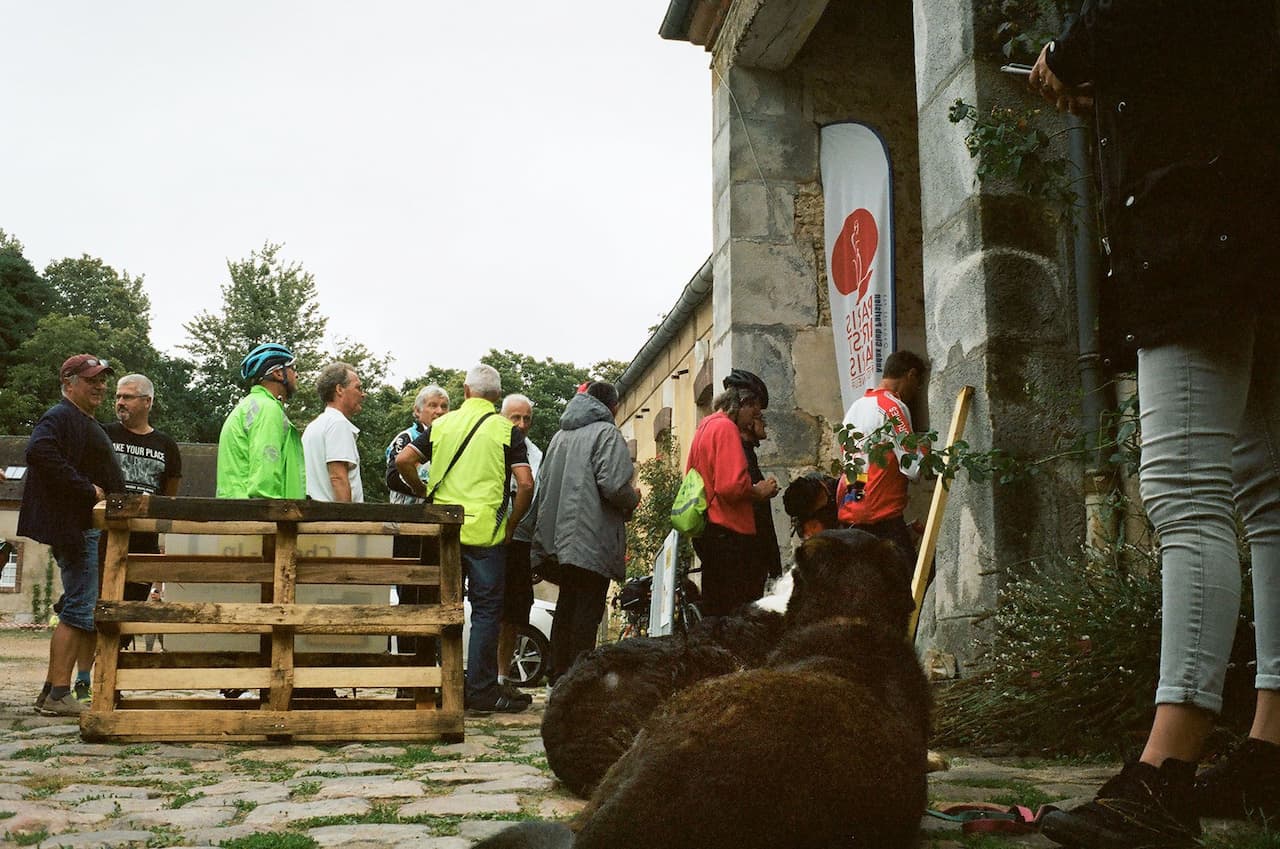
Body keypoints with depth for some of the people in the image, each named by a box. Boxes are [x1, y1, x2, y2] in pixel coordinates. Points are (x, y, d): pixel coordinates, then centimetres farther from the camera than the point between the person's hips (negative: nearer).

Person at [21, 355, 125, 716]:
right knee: (80, 611, -11)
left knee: (92, 612, 12)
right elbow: (40, 452, -28)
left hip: (95, 529, 11)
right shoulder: (60, 417, -9)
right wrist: (88, 489, -24)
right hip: (76, 530, -11)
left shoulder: (88, 424, 23)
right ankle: (58, 694, -8)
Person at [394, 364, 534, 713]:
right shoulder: (506, 430, -1)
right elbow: (525, 484, -10)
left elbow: (403, 460, 3)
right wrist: (511, 525, 2)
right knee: (486, 610, 2)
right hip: (486, 531, -3)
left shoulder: (441, 425, 9)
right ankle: (481, 690, 1)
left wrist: (425, 494, 16)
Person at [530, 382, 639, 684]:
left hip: (562, 534, 8)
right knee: (588, 611, -5)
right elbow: (614, 485, -19)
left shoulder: (560, 435, 16)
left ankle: (559, 676, 21)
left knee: (566, 606, 16)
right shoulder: (606, 433, -8)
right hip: (593, 539, -8)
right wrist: (633, 499, 2)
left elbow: (544, 486, 19)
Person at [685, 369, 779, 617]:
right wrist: (759, 491, -3)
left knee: (716, 611, 12)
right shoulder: (726, 428, -10)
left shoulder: (704, 427, 20)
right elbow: (731, 486, -22)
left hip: (705, 530, 10)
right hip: (729, 532, -10)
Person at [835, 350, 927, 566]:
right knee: (908, 579, -8)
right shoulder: (894, 407, -9)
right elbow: (913, 468, -15)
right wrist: (925, 447, 6)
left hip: (848, 513, 8)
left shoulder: (856, 405, 16)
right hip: (882, 518, -8)